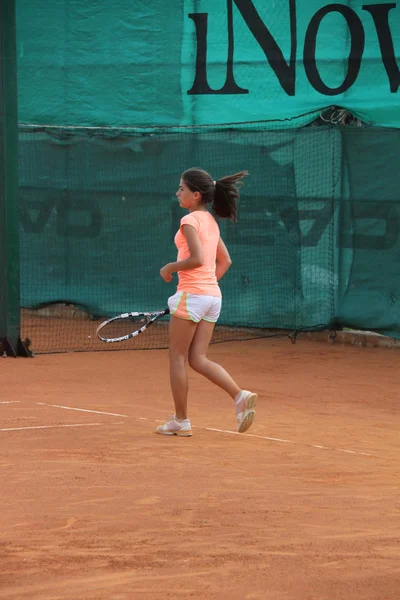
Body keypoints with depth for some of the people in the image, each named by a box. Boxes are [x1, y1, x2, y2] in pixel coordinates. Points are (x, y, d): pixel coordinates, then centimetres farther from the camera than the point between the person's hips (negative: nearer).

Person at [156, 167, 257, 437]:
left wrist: (170, 268, -9)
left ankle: (181, 420, 6)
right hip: (213, 294, 8)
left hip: (192, 294, -8)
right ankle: (241, 396, -9)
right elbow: (225, 261, 21)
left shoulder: (190, 221, -11)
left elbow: (197, 259, -22)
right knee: (198, 359, 8)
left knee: (177, 357, 3)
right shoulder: (211, 222, 15)